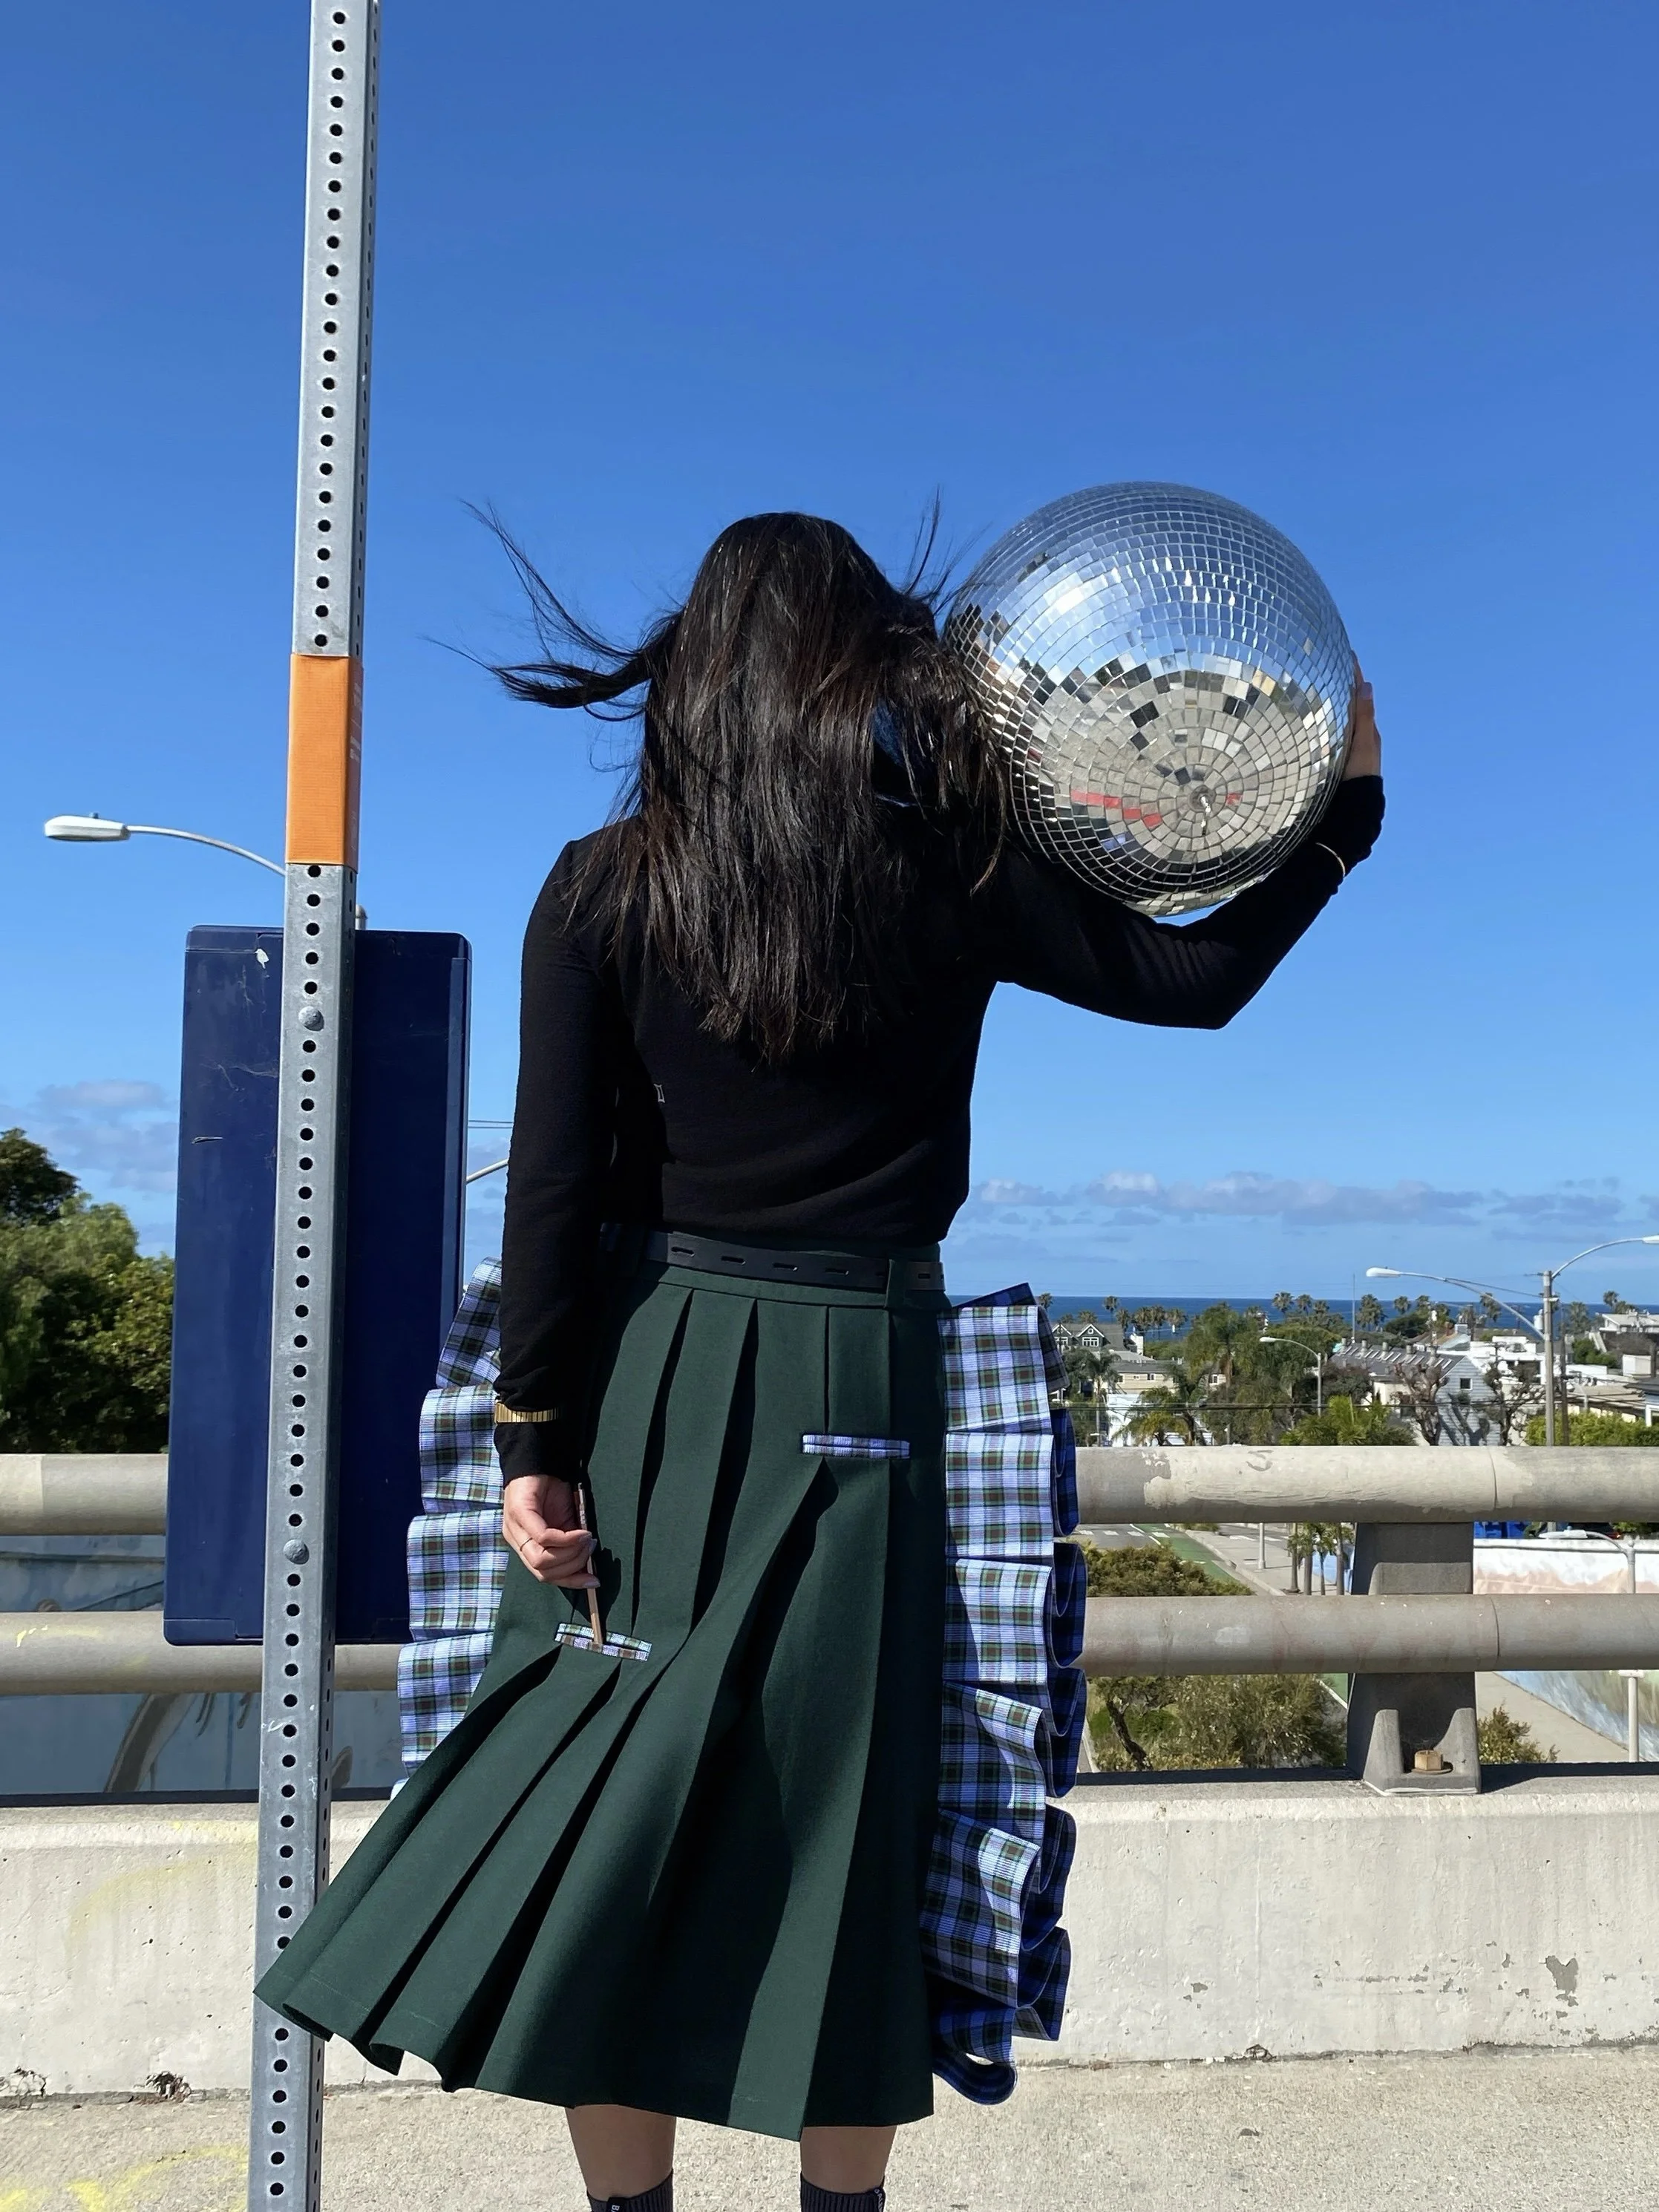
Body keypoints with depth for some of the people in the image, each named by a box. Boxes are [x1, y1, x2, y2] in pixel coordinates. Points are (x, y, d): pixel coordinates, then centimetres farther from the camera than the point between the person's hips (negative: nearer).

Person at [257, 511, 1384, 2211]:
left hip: (649, 1378, 0)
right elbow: (1193, 977, 8)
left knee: (616, 1806, 11)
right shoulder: (953, 875, -2)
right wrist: (1346, 805, 21)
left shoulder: (604, 886, -2)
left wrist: (531, 1437, -1)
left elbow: (551, 1187, -6)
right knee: (833, 1820, 12)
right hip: (861, 1390, 0)